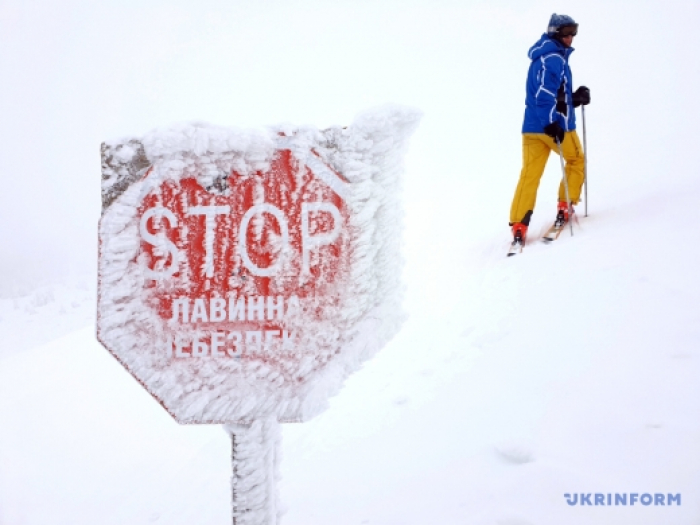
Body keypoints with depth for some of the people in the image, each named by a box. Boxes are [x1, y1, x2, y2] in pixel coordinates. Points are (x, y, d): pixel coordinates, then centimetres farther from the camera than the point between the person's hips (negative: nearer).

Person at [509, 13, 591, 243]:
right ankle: (565, 207, 14)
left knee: (530, 174, 0)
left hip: (532, 127, 8)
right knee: (576, 160, 16)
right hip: (553, 126, -8)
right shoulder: (553, 59, -10)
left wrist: (575, 98, 13)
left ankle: (518, 226, -9)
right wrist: (552, 123, -28)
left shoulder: (555, 58, 22)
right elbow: (545, 92, -22)